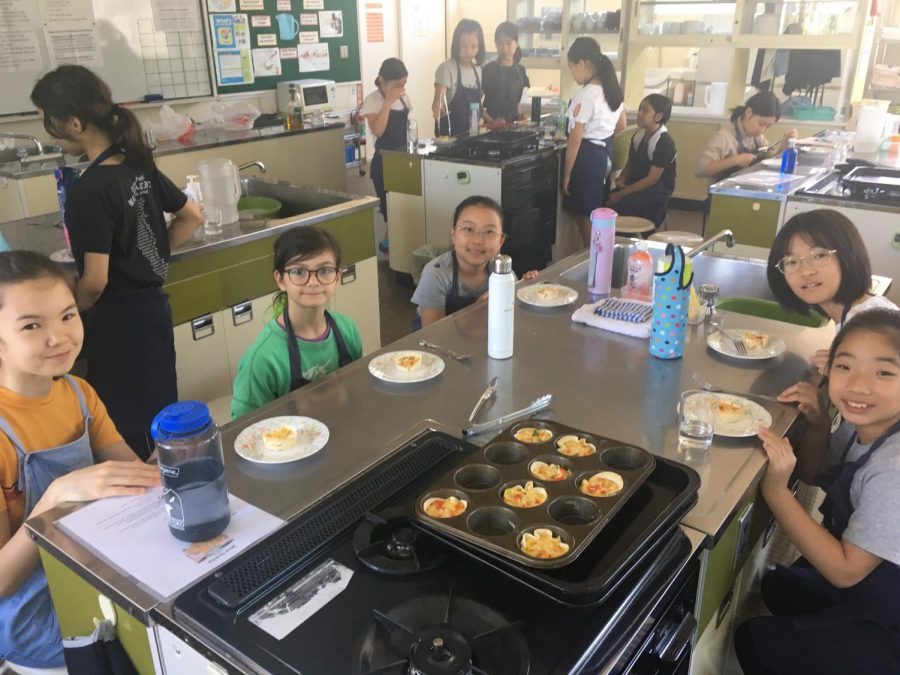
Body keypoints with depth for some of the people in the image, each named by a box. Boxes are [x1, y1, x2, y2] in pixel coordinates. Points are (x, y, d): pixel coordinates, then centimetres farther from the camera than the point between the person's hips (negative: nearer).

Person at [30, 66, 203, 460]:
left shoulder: (90, 189, -21)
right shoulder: (138, 166, 2)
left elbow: (94, 282, -20)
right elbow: (192, 217, 14)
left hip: (118, 321, -8)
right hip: (152, 305, 8)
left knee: (131, 431, 5)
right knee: (157, 417, 20)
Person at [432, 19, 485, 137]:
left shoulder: (478, 69, 8)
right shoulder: (447, 68, -11)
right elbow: (438, 99, -24)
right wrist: (437, 108, -44)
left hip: (472, 131, 6)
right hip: (449, 132, -6)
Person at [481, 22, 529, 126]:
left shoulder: (521, 71, 11)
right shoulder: (488, 70, -2)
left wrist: (522, 120, 1)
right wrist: (492, 121, -19)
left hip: (513, 124, 3)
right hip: (491, 126, -3)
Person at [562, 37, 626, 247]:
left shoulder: (585, 96, -19)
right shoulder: (613, 89, 8)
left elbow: (575, 139, -19)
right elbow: (621, 126, 18)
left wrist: (567, 174, -14)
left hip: (587, 155, -9)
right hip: (605, 153, 9)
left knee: (584, 218, 2)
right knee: (595, 215, 18)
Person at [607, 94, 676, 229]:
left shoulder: (664, 143, -16)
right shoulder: (638, 135, 6)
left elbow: (652, 179, -19)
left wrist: (621, 194, -21)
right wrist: (622, 178, -7)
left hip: (656, 193, -7)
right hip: (636, 186, 7)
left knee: (617, 206, -32)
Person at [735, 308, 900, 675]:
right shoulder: (863, 423, -10)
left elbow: (845, 571, -26)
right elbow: (810, 472, 7)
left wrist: (776, 490, -31)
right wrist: (819, 420, -12)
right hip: (870, 582, 8)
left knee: (753, 642, -2)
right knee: (777, 586, 26)